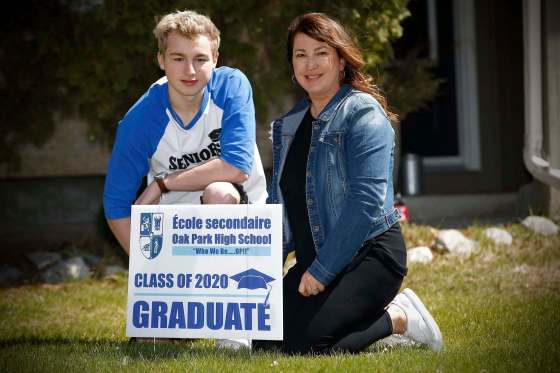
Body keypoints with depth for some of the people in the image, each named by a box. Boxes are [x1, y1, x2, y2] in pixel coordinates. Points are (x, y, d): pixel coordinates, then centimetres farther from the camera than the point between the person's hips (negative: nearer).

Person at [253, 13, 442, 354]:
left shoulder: (363, 114, -11)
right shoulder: (289, 124, 13)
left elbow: (366, 201, -20)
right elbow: (278, 201, 19)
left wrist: (322, 270, -20)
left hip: (369, 253, -8)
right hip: (314, 261, 8)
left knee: (307, 342, -24)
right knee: (264, 339, -6)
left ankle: (398, 317, 0)